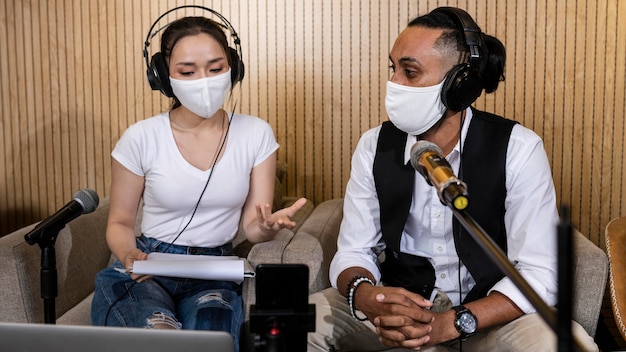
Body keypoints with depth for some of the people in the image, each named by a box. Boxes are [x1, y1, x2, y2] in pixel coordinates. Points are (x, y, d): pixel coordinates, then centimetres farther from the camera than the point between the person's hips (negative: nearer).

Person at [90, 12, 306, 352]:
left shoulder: (256, 134, -1)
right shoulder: (140, 139, -6)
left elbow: (252, 225, 1)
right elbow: (120, 222, 6)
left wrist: (268, 226, -24)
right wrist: (130, 256, -17)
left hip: (215, 274, 1)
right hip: (146, 271, 0)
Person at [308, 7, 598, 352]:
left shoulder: (518, 149, -14)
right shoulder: (374, 146, -4)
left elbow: (538, 274, -17)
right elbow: (352, 251, -3)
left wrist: (449, 324, -32)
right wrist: (365, 295, -27)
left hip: (488, 315, -1)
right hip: (401, 307, 2)